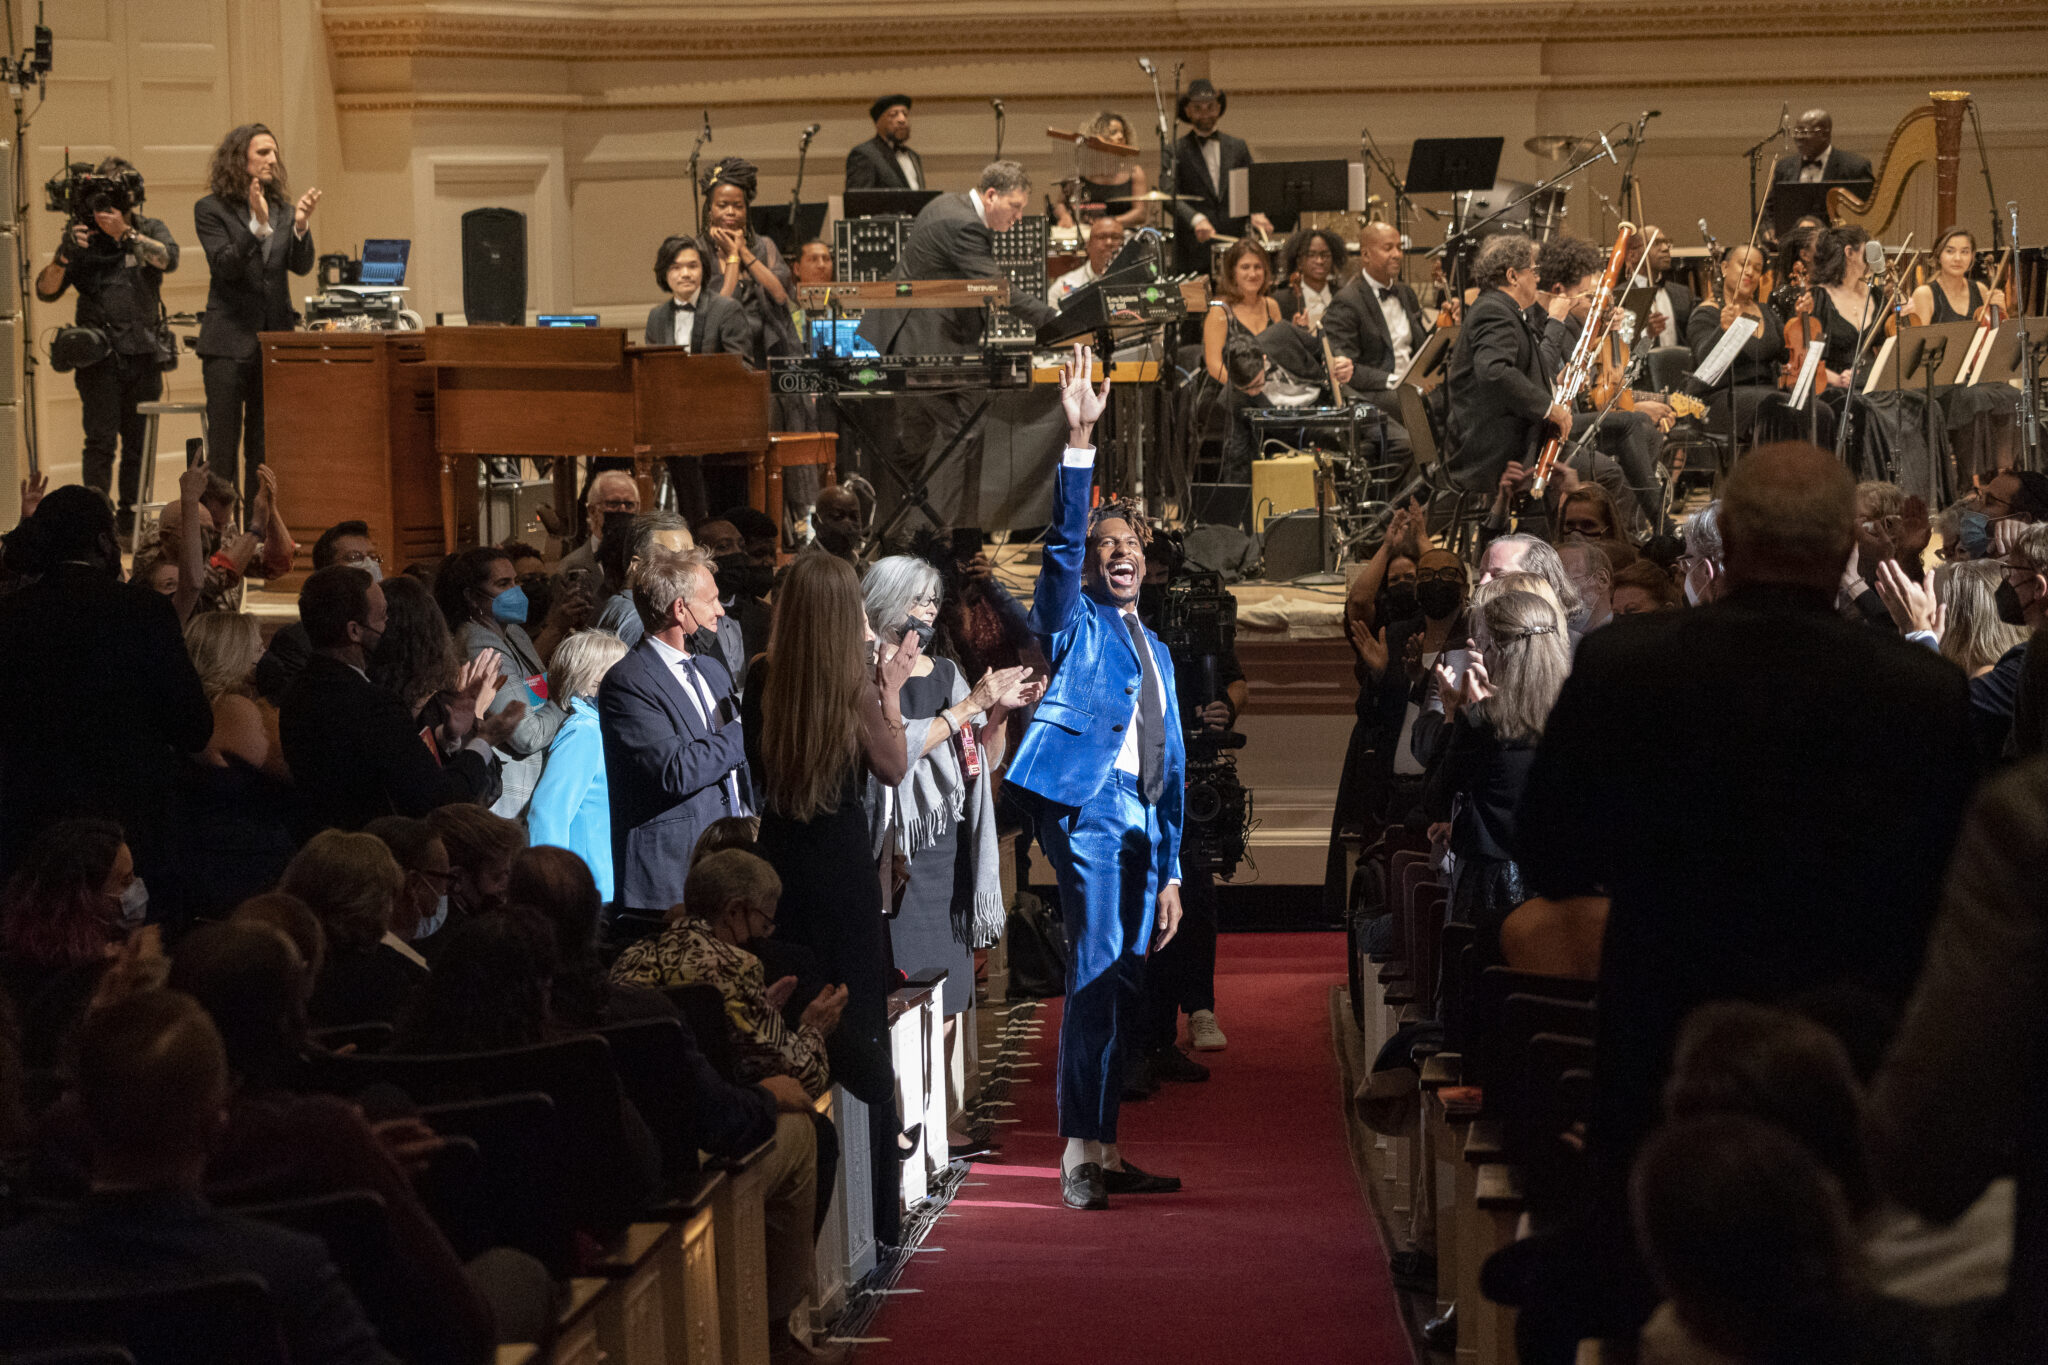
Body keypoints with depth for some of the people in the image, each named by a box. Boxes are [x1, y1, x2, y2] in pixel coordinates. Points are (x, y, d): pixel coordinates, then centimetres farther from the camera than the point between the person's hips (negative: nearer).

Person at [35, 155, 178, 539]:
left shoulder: (150, 230, 6)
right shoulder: (82, 234, 3)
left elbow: (168, 259, -15)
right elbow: (45, 291, -1)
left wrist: (126, 233, -23)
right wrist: (64, 255, -19)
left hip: (144, 352, 2)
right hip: (99, 355, -2)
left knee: (137, 442, 5)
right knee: (101, 439, -10)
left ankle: (129, 521, 14)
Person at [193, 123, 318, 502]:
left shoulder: (283, 208, 10)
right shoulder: (211, 209, -2)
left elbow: (301, 265, 1)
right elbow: (225, 265, -13)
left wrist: (301, 225, -17)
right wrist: (258, 226, -25)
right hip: (229, 340, -4)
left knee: (264, 446, 7)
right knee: (224, 443, -3)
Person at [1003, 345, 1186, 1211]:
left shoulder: (1158, 654, 26)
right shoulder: (1074, 621, 9)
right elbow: (1063, 538, -10)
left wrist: (1171, 871, 19)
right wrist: (1078, 442, -21)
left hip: (1139, 816, 7)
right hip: (1087, 800, -7)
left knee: (1124, 984, 6)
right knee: (1096, 972, -15)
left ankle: (1105, 1151, 10)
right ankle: (1080, 1156, -16)